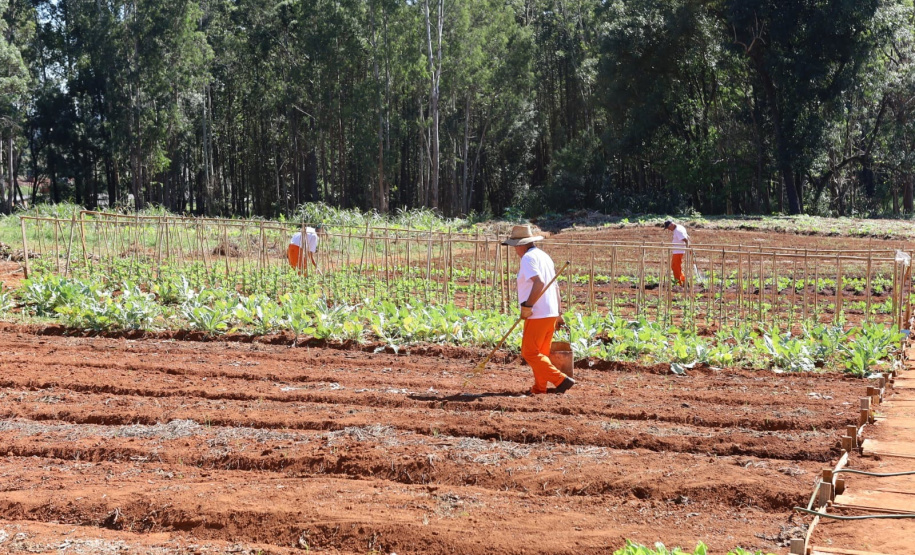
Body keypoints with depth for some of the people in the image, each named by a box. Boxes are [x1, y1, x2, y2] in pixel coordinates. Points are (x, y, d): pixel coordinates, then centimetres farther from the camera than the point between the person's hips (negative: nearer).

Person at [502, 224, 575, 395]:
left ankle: (561, 380, -12)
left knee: (530, 353, -6)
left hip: (538, 315, -10)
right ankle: (539, 388, 16)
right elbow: (555, 286, 20)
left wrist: (527, 306, -23)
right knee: (541, 353, 14)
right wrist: (558, 314, 22)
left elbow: (539, 282, -25)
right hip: (551, 314, 10)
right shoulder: (544, 256, 18)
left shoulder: (528, 258, -11)